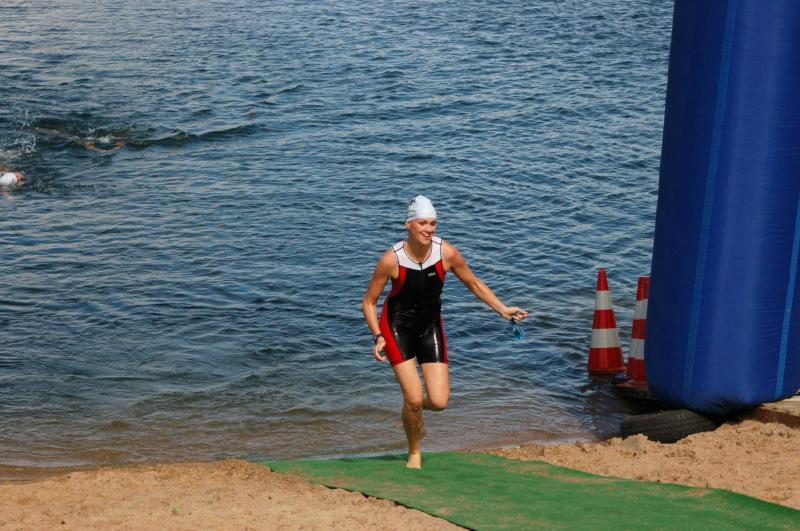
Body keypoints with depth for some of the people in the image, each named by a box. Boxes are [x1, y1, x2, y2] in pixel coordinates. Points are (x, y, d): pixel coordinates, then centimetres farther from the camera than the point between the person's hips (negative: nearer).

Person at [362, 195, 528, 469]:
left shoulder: (447, 253, -16)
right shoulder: (392, 259, -23)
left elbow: (474, 284, 1)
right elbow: (369, 301, -10)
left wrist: (503, 309, -7)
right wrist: (378, 336, -22)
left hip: (430, 326, 3)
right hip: (397, 326, -3)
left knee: (439, 402, -8)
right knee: (414, 399, -13)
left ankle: (413, 409, 31)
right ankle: (414, 453, 17)